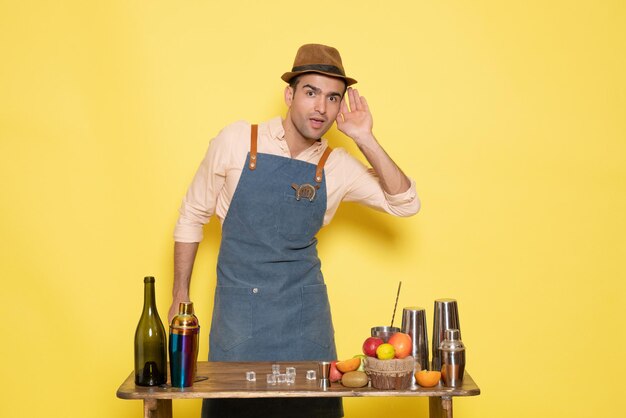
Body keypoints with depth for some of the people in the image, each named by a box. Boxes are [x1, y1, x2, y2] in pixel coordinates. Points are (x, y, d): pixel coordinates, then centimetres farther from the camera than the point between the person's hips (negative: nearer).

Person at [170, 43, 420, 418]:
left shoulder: (337, 166, -1)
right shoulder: (236, 141, -6)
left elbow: (406, 203, -4)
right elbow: (192, 216, 3)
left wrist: (365, 139, -12)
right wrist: (180, 296, 4)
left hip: (303, 314, 2)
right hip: (237, 309, -1)